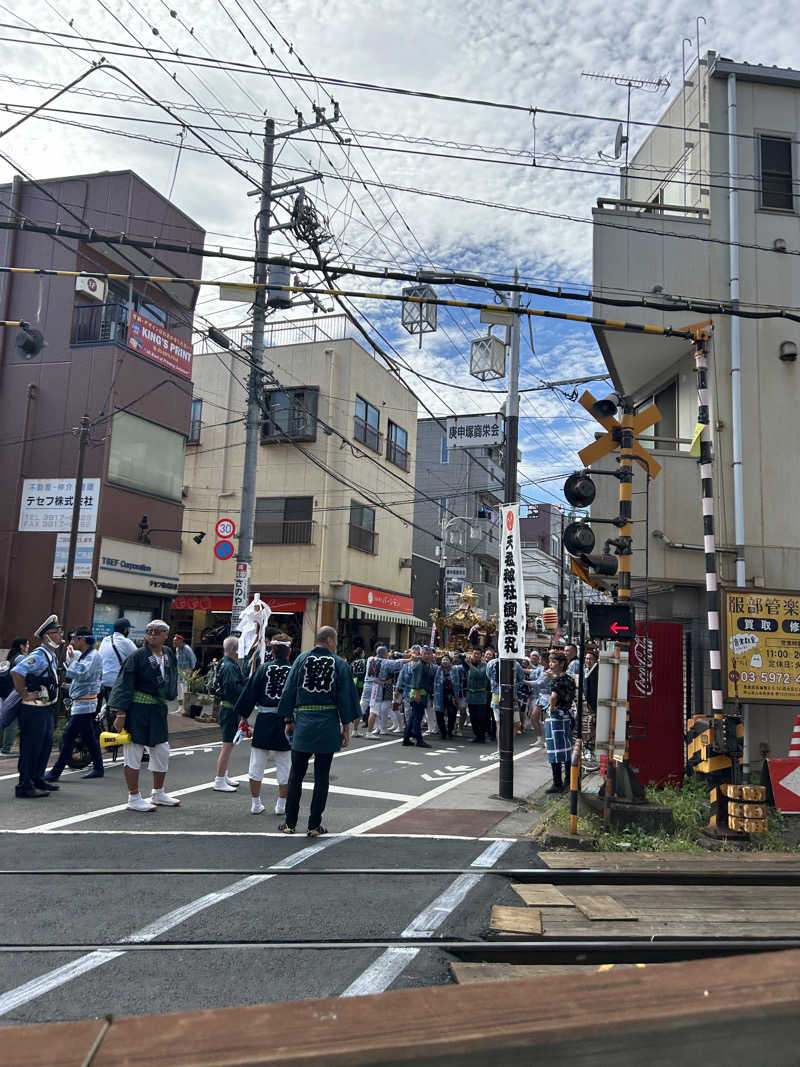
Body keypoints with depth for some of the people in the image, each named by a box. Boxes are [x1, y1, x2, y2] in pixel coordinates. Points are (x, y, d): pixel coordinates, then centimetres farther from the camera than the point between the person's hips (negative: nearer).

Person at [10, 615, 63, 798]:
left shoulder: (52, 656, 13)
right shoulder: (39, 656, -18)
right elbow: (16, 671, -30)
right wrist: (24, 695, -23)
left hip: (46, 708, 10)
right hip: (34, 709, -10)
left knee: (46, 743, 16)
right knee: (31, 747, -5)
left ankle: (37, 779, 29)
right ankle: (25, 786, 2)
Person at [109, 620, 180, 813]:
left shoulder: (169, 654, 8)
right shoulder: (138, 656, -11)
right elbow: (125, 685, -14)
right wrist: (121, 713, -17)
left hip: (158, 710, 7)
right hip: (137, 709, -7)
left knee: (162, 751, 14)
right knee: (133, 752, 1)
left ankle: (158, 794, 31)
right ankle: (134, 798, 12)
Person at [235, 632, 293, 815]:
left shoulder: (264, 668, -3)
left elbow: (250, 693, -1)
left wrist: (243, 717, 8)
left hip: (264, 720, 0)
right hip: (286, 721, 0)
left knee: (257, 764, 12)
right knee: (284, 766, 10)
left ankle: (255, 803, 17)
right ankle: (281, 805, 15)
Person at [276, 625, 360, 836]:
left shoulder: (301, 659, 3)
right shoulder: (340, 664, -2)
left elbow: (289, 691, 3)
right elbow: (345, 698, -2)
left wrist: (288, 720, 10)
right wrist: (346, 728, 5)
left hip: (303, 723, 1)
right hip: (328, 725, -1)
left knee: (296, 775, 11)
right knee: (321, 777, 7)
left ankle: (290, 823, 15)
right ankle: (314, 825, 11)